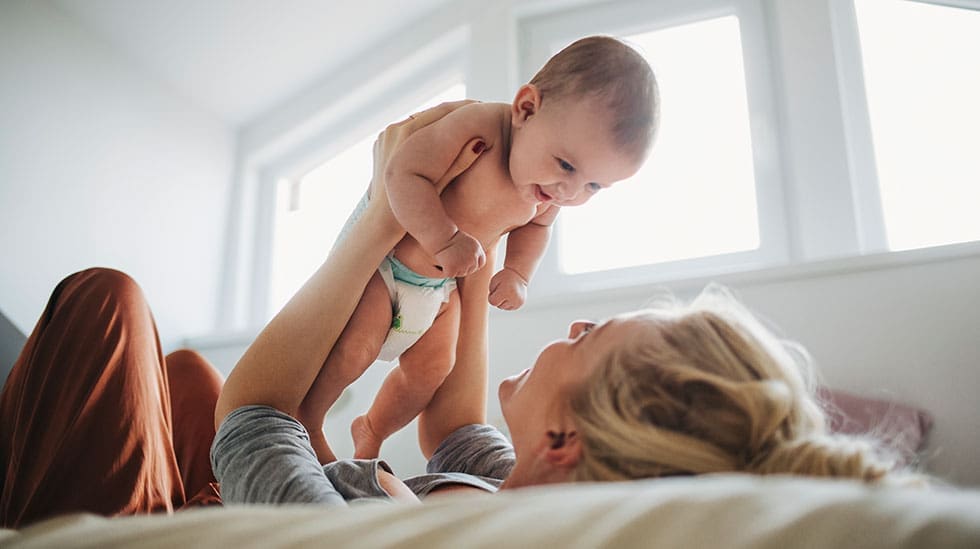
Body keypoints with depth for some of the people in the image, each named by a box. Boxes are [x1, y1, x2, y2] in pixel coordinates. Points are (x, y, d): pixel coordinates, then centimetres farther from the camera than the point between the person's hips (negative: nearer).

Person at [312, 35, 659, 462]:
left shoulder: (550, 191, -12)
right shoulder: (479, 125, -35)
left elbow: (535, 226, 10)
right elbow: (403, 174, -36)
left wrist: (517, 274, -5)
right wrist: (445, 240, -40)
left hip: (439, 283, 6)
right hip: (380, 249, -6)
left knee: (430, 369, 5)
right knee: (355, 348, -17)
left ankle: (371, 433, 28)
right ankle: (305, 423, 8)